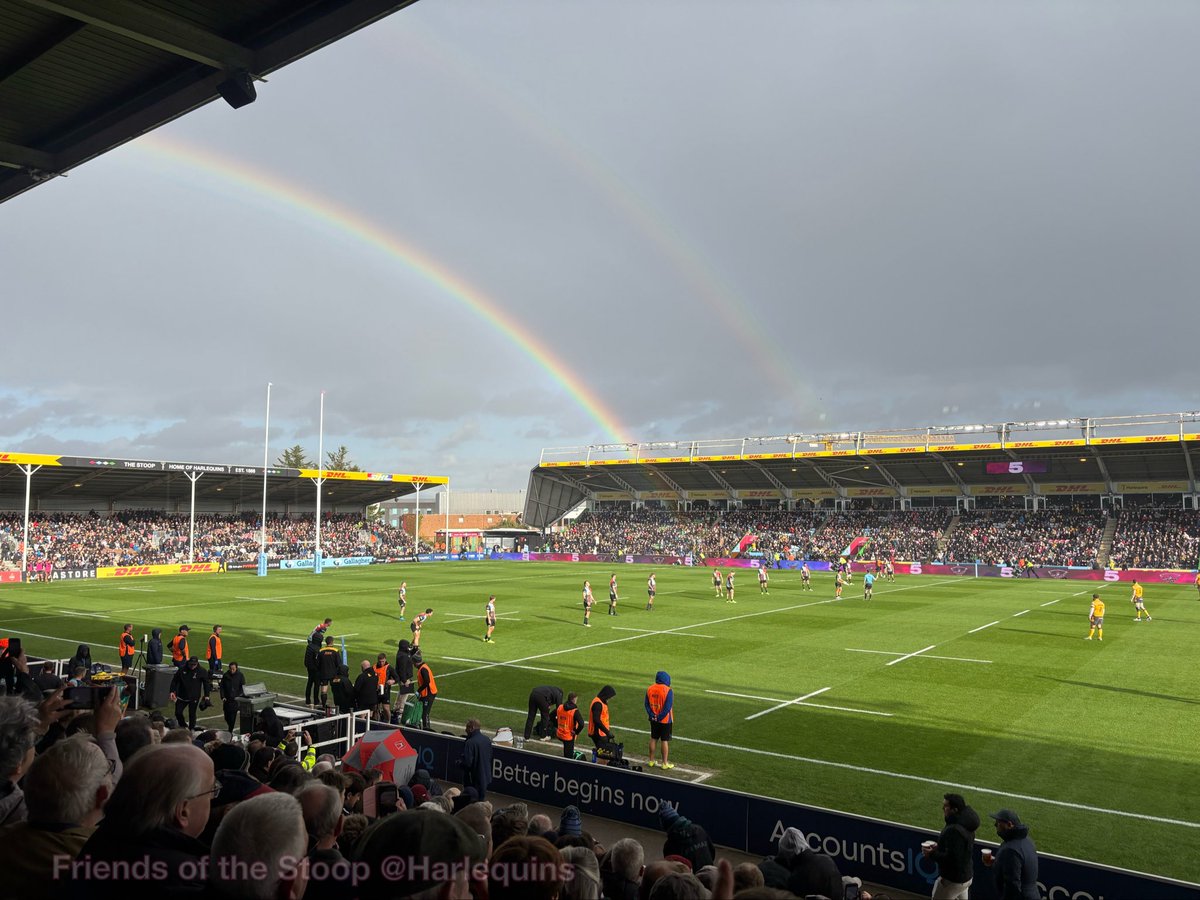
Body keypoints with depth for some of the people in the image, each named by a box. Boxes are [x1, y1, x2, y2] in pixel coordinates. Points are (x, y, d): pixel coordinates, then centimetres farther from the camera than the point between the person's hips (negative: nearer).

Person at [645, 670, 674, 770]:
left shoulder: (649, 689, 0)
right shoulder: (668, 691, -16)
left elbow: (647, 705, 1)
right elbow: (668, 707, -18)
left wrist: (652, 715, -4)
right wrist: (660, 717, -11)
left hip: (654, 719, 5)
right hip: (665, 720, -5)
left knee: (653, 739, 15)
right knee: (664, 741, 4)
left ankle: (651, 761, 23)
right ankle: (665, 763, 11)